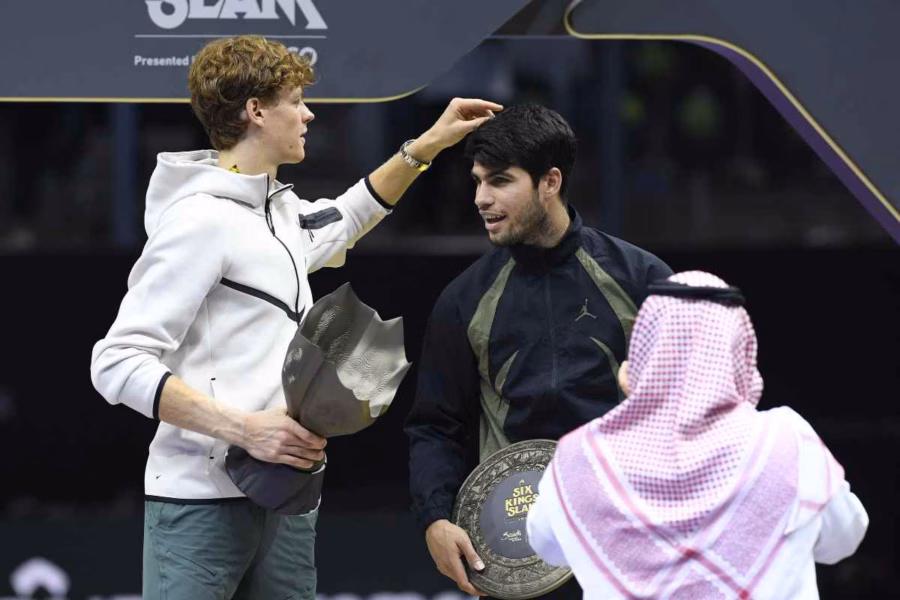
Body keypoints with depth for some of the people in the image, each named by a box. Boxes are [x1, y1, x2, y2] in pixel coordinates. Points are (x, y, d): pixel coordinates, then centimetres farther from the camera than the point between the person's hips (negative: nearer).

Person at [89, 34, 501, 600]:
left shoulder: (281, 209, 14)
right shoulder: (201, 220, -12)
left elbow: (339, 223, 39)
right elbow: (117, 363, -16)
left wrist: (426, 146, 34)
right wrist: (244, 428, -23)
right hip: (205, 502, -8)